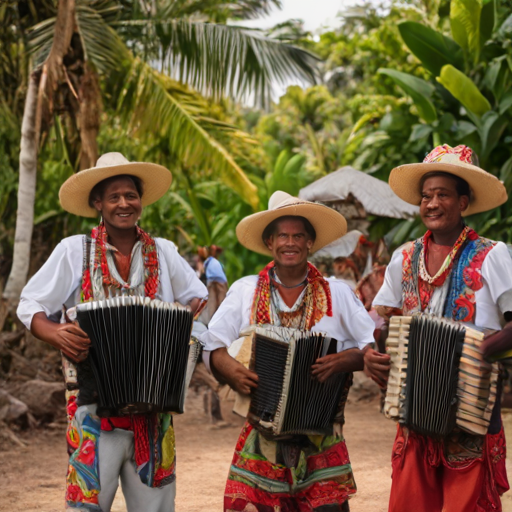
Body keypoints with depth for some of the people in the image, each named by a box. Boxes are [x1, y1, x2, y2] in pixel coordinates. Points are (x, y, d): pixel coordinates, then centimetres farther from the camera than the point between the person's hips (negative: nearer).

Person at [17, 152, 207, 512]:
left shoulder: (163, 253, 9)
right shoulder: (74, 251, 1)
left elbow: (199, 298, 19)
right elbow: (30, 307, 3)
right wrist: (56, 334, -17)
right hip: (94, 410, -3)